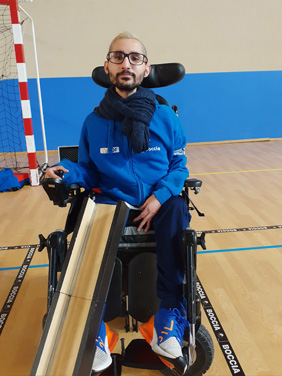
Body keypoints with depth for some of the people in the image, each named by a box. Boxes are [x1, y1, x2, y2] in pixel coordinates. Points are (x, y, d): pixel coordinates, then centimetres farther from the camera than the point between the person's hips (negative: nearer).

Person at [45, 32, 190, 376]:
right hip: (111, 204, 0)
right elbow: (89, 172, 8)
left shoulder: (165, 117, 3)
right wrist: (67, 172, -14)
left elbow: (179, 165, 5)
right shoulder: (94, 122, 4)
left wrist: (160, 195, -13)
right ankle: (94, 338, -14)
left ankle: (168, 322, -18)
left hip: (158, 204, 0)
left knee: (177, 215, -32)